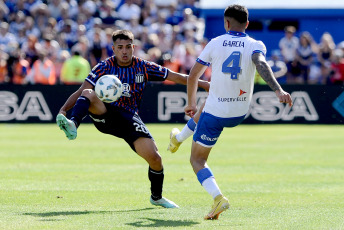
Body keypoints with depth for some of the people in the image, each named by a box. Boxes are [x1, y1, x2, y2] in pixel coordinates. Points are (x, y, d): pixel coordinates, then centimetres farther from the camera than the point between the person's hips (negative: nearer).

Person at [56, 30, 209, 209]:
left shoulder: (143, 67, 5)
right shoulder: (104, 67, -1)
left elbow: (176, 77, 12)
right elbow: (81, 92, -6)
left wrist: (202, 83, 6)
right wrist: (64, 109, -21)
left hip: (129, 118, 1)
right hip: (105, 113, -1)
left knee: (154, 158, -11)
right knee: (88, 94, -31)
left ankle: (157, 197, 15)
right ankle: (73, 125, -55)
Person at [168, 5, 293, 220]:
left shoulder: (215, 43, -2)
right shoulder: (255, 46, -4)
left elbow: (193, 76, 2)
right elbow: (262, 65, -27)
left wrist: (191, 104, 18)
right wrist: (278, 90, -39)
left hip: (215, 113, -3)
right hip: (239, 114, 3)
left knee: (197, 160, 6)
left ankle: (218, 198, -17)